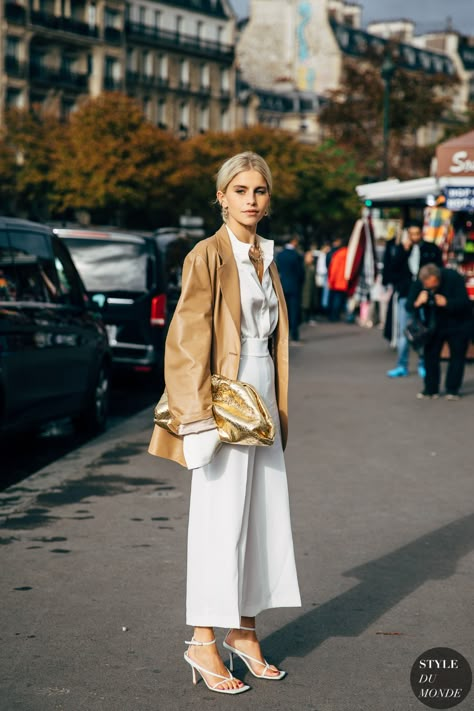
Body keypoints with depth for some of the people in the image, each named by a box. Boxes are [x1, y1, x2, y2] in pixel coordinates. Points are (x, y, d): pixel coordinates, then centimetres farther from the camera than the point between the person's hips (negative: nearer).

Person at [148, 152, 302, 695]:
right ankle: (203, 641, 4)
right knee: (220, 519, -4)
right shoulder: (208, 255, -9)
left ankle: (244, 630, 20)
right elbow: (188, 338, -14)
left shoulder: (266, 258, 13)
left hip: (264, 397, 7)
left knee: (263, 513, 9)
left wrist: (280, 406, 16)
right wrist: (201, 414, -19)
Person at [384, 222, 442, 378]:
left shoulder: (431, 249, 4)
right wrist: (404, 250, -8)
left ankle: (424, 365, 9)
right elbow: (392, 269, -3)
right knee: (403, 332, 4)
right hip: (405, 295, 2)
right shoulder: (399, 249, 8)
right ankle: (402, 366, 11)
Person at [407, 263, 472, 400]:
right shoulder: (418, 284, -17)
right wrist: (417, 303, -38)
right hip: (434, 325, 2)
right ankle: (431, 389, 9)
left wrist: (446, 303, -43)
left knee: (457, 355, -1)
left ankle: (452, 389, 8)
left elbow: (464, 302, -28)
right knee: (430, 355, -1)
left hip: (458, 324, -2)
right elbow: (409, 307, -16)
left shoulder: (453, 278, -26)